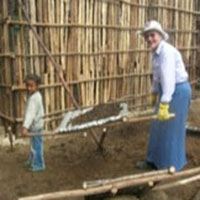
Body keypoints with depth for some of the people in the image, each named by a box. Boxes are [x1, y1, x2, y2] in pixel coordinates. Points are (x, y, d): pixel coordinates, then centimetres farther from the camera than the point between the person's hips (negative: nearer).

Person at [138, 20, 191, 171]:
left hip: (178, 90, -10)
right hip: (167, 90, 10)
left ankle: (170, 165, 17)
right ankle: (158, 159, 35)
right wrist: (154, 92, 30)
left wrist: (164, 105, -40)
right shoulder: (156, 52, 7)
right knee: (160, 126, 19)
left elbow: (168, 78, -34)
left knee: (171, 128, 1)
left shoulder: (166, 51, -24)